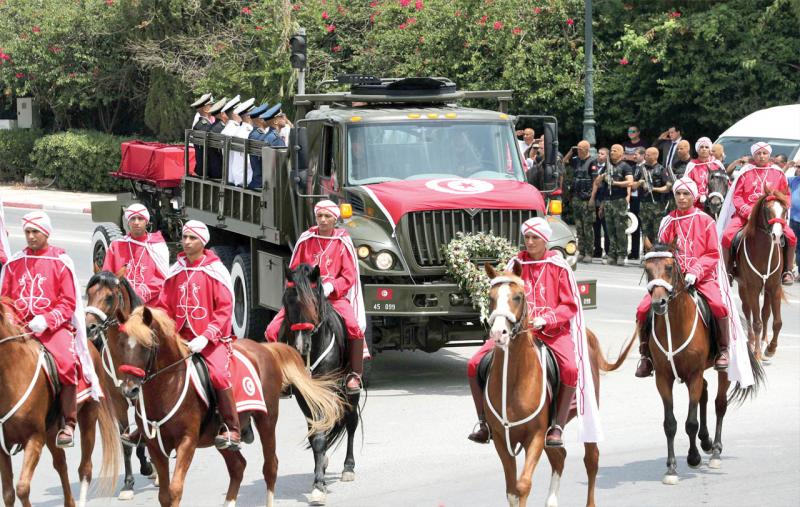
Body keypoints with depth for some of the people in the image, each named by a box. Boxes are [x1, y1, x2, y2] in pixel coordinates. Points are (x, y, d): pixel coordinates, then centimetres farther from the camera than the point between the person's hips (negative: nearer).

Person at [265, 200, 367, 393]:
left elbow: (349, 277, -1)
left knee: (354, 326, -31)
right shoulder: (306, 240, 8)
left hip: (334, 296, -2)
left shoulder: (343, 242, 3)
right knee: (273, 330, -14)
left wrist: (330, 287, -17)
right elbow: (293, 271, 13)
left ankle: (355, 375, -16)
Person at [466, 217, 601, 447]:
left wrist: (546, 319, -17)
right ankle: (484, 423, 1)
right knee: (475, 365, -13)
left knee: (570, 369, -33)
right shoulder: (515, 264, 8)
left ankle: (557, 428, -22)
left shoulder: (558, 266, 1)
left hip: (552, 330, -3)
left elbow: (570, 306, -1)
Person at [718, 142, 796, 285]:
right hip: (745, 213, -1)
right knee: (727, 235, -24)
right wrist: (747, 211, -12)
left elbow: (786, 195, 12)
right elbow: (736, 196, 3)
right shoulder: (746, 172, 4)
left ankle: (787, 271, -4)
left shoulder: (778, 173, 8)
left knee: (790, 236, -20)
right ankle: (728, 271, -8)